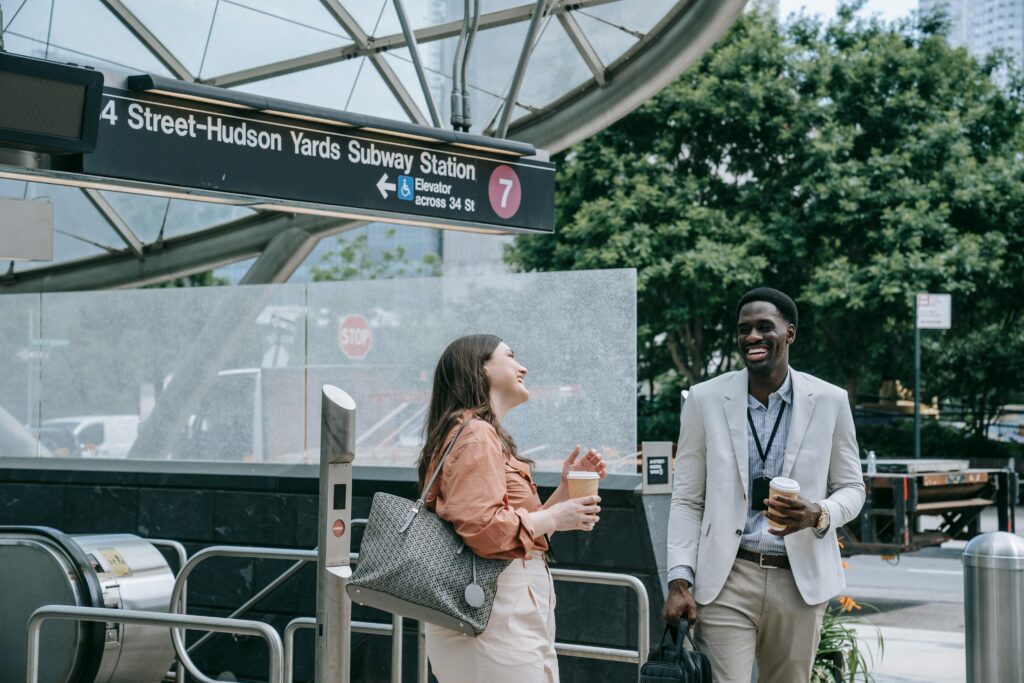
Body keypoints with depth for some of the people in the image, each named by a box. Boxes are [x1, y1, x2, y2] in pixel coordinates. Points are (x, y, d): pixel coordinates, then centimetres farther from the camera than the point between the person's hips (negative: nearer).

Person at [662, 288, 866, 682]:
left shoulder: (830, 401, 2)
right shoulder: (705, 399, 1)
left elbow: (851, 488, 10)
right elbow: (687, 501, 4)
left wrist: (819, 515, -13)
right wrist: (679, 580, -6)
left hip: (801, 580, 1)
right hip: (727, 579, -1)